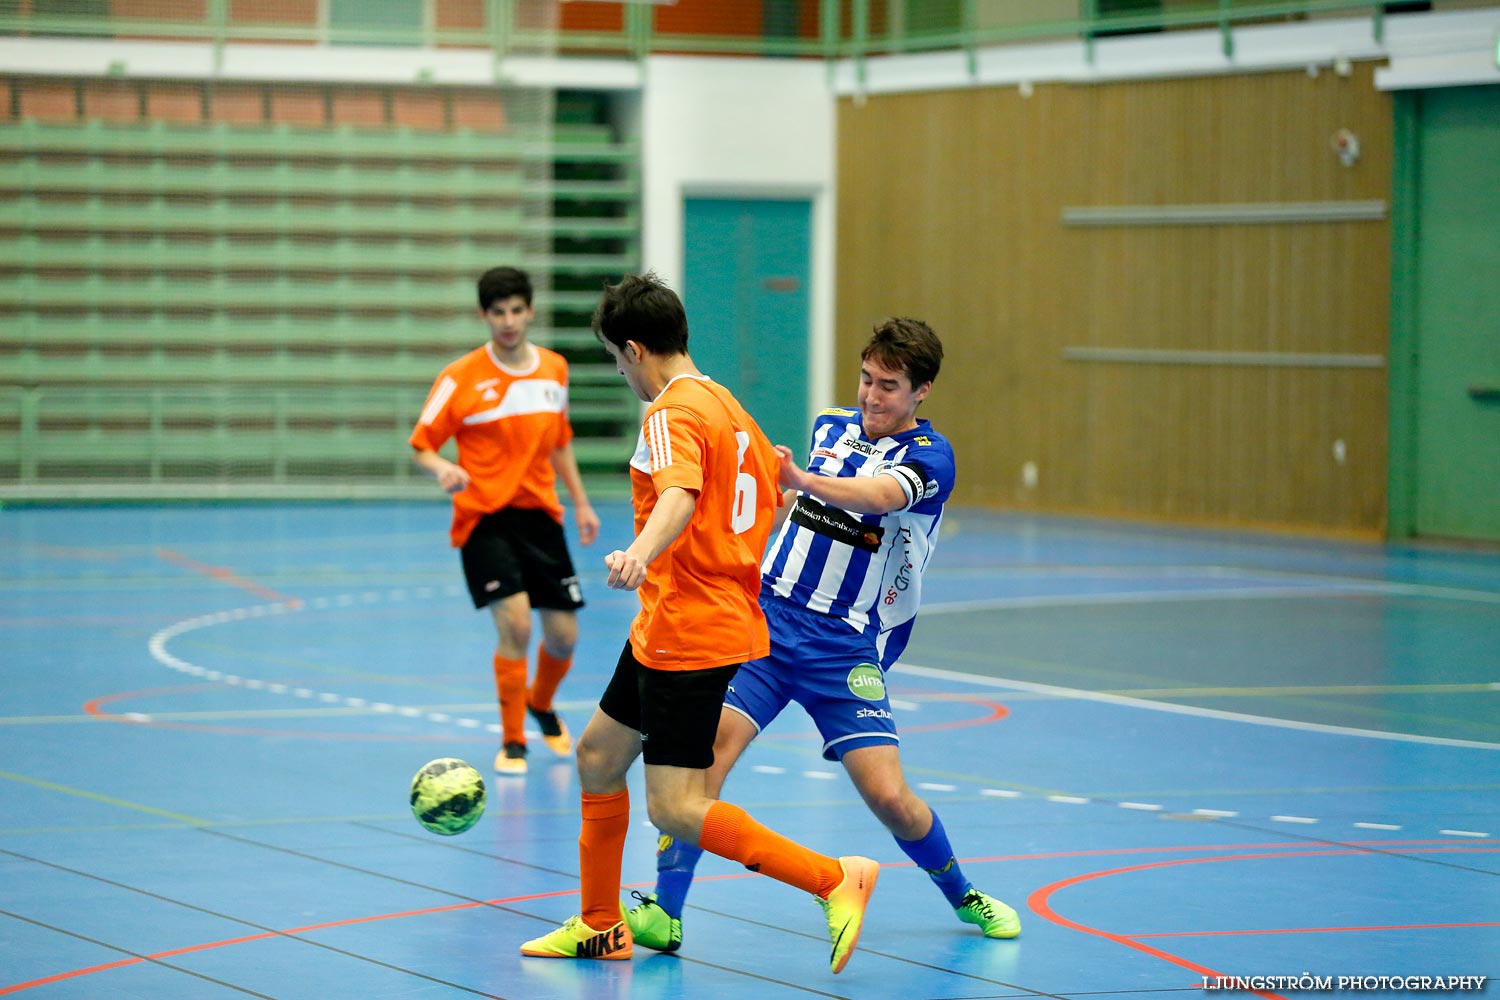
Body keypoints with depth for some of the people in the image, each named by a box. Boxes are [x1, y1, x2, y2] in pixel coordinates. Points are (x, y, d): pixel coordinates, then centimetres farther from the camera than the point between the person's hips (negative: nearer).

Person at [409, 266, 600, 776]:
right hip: (483, 517, -4)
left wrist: (580, 502, 18)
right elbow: (420, 446, -5)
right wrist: (442, 468, -26)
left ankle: (541, 704, 38)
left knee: (563, 636, 3)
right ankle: (512, 741, -2)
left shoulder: (554, 369, 7)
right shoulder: (461, 378, -8)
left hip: (540, 513, 4)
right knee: (515, 622, -20)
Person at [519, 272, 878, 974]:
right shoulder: (723, 404, 14)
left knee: (675, 810, -11)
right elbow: (774, 497, 25)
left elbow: (680, 496, -36)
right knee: (598, 755, 19)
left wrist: (640, 555, -55)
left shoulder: (672, 412, -15)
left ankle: (835, 879, -10)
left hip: (688, 636, -10)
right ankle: (600, 927, 30)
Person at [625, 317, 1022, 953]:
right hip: (767, 615, 3)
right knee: (709, 745, -18)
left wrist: (802, 480, -49)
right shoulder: (831, 425, 8)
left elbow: (877, 496, -34)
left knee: (888, 795, -10)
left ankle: (964, 898, 19)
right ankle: (663, 913, -14)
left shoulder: (929, 456, -9)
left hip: (845, 646, -3)